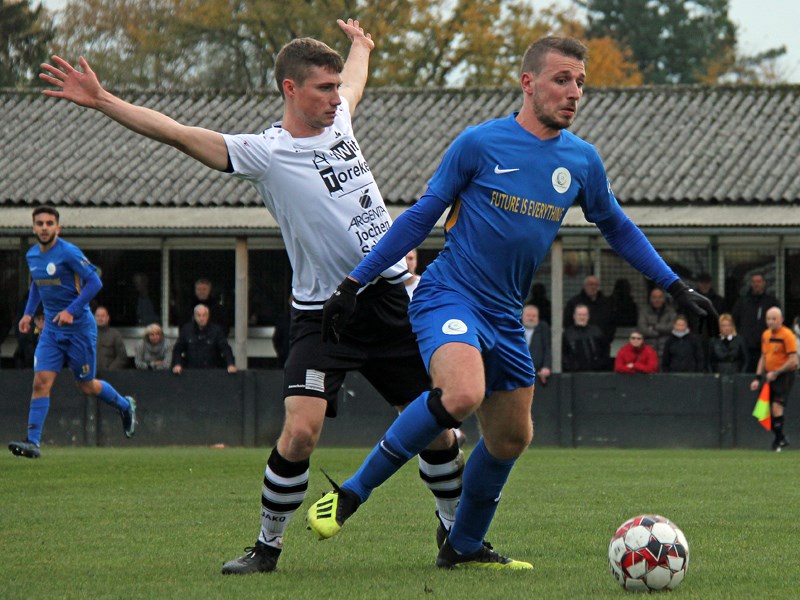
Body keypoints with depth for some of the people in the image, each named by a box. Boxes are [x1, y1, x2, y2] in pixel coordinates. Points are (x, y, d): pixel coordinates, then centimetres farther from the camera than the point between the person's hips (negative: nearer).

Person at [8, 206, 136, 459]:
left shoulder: (68, 252, -16)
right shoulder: (32, 255, 6)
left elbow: (95, 282, -17)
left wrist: (71, 310, -23)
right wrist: (28, 313, 13)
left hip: (79, 327, -5)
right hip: (52, 329, 5)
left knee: (87, 386, 6)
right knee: (41, 381, -10)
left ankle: (125, 406, 36)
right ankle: (33, 442, -13)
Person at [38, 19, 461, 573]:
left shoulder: (338, 118, 7)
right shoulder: (264, 153, -9)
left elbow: (354, 79, 32)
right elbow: (179, 133, -16)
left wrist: (361, 46, 53)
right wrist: (101, 101, -23)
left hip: (391, 298, 5)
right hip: (323, 313, -5)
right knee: (301, 430, -19)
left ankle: (457, 530, 29)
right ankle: (268, 546, 0)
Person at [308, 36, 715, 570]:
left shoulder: (582, 161, 7)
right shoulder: (480, 143, -7)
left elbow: (616, 227, 23)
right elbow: (421, 216, 0)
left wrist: (675, 286, 21)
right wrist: (355, 282, 0)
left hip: (505, 316, 7)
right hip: (448, 297, -6)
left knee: (511, 438, 12)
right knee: (462, 395, -32)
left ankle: (464, 547, 33)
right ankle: (352, 493, -20)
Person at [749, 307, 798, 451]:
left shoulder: (787, 335, -11)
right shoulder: (766, 335, 12)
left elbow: (793, 361, -15)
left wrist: (776, 373, -16)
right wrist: (758, 378, 14)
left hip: (784, 375, -7)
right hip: (770, 376, 7)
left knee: (777, 407, -19)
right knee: (769, 411, 4)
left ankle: (779, 439, -10)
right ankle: (781, 439, 18)